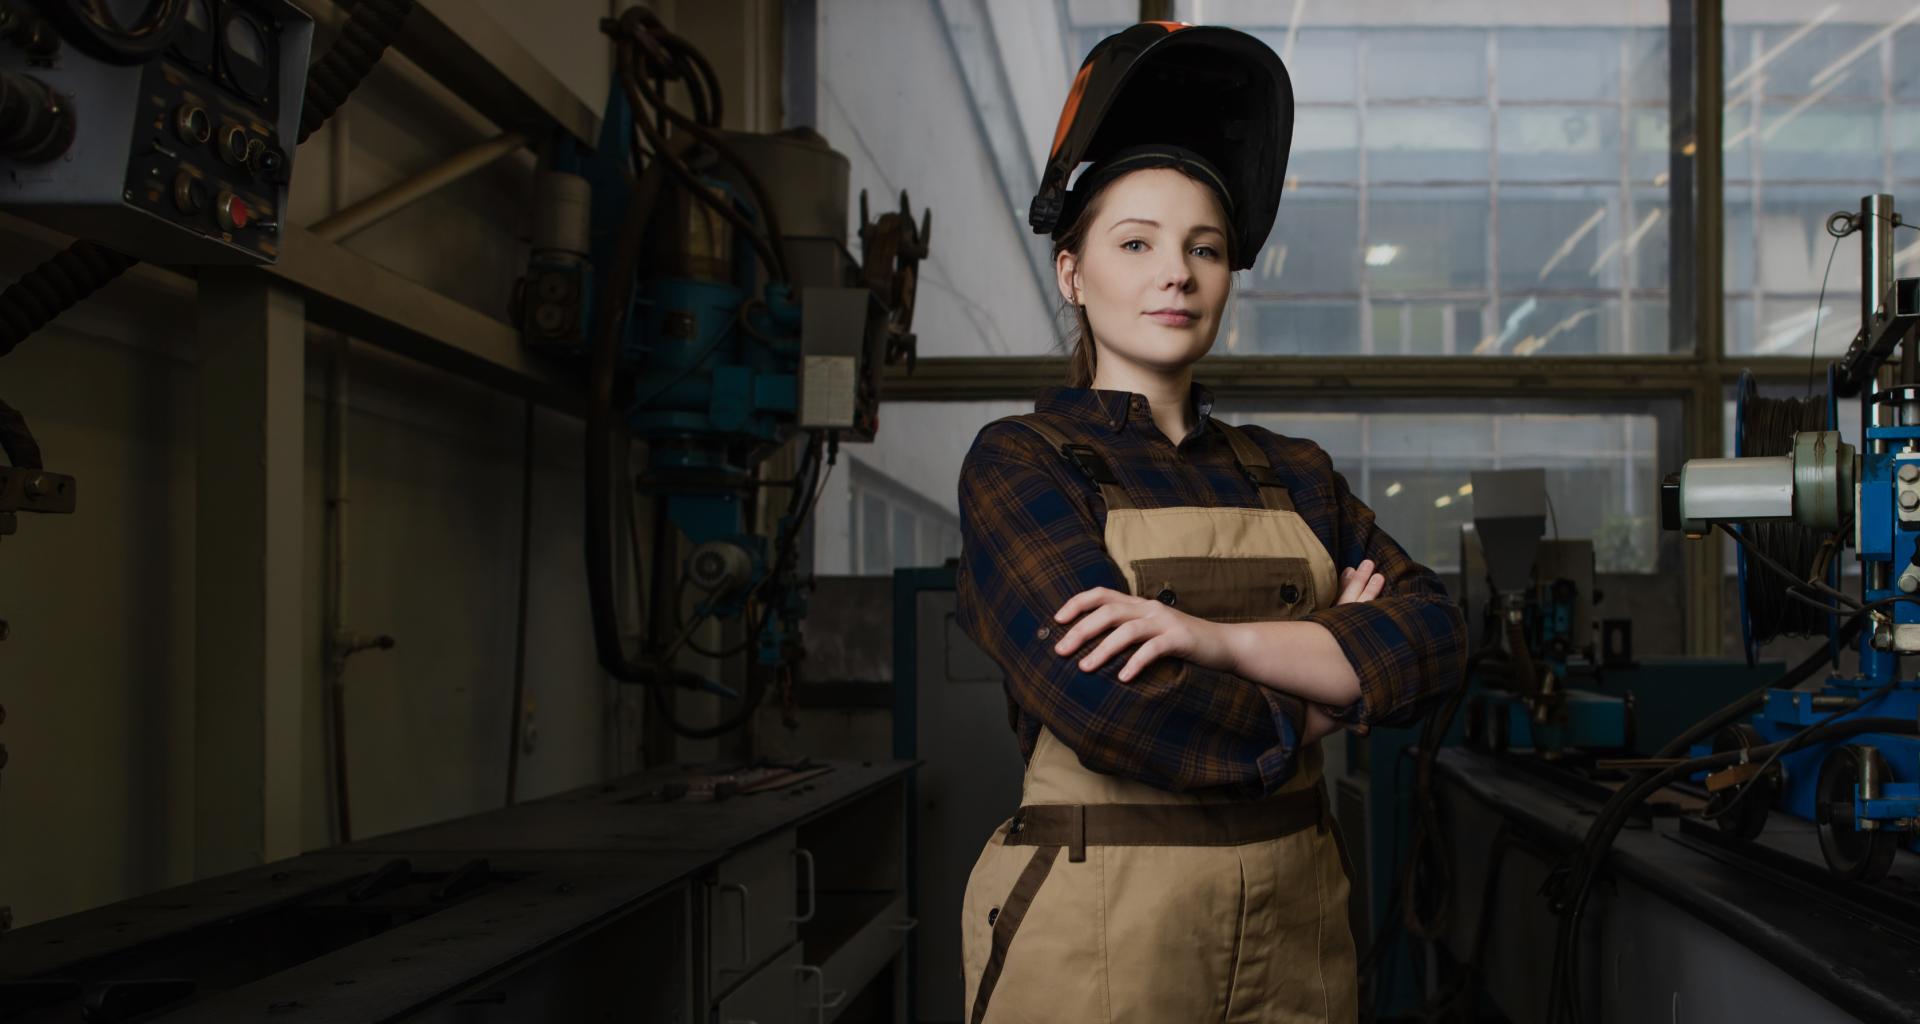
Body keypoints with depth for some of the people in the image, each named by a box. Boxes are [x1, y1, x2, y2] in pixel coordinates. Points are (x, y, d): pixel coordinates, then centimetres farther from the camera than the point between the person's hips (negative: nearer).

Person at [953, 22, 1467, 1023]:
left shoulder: (1291, 475, 10)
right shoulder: (1019, 462, -5)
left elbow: (1434, 638, -5)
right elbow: (1124, 710, -19)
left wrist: (1224, 640, -20)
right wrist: (1325, 682, -4)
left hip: (1294, 934, 5)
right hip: (1100, 938, -5)